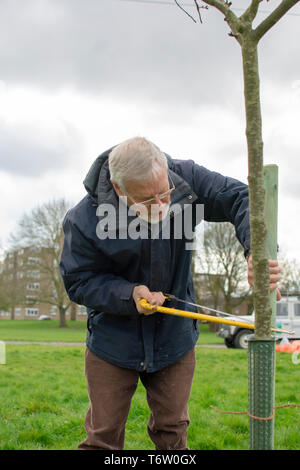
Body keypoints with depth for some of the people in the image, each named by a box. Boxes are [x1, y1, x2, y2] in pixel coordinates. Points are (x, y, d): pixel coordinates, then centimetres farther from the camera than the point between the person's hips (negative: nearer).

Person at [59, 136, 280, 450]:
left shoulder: (185, 178, -18)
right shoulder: (85, 220, -23)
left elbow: (240, 198, -15)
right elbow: (78, 281, -12)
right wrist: (129, 295, -27)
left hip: (175, 337, 2)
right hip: (113, 340, -2)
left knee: (172, 431, 13)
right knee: (103, 436, 6)